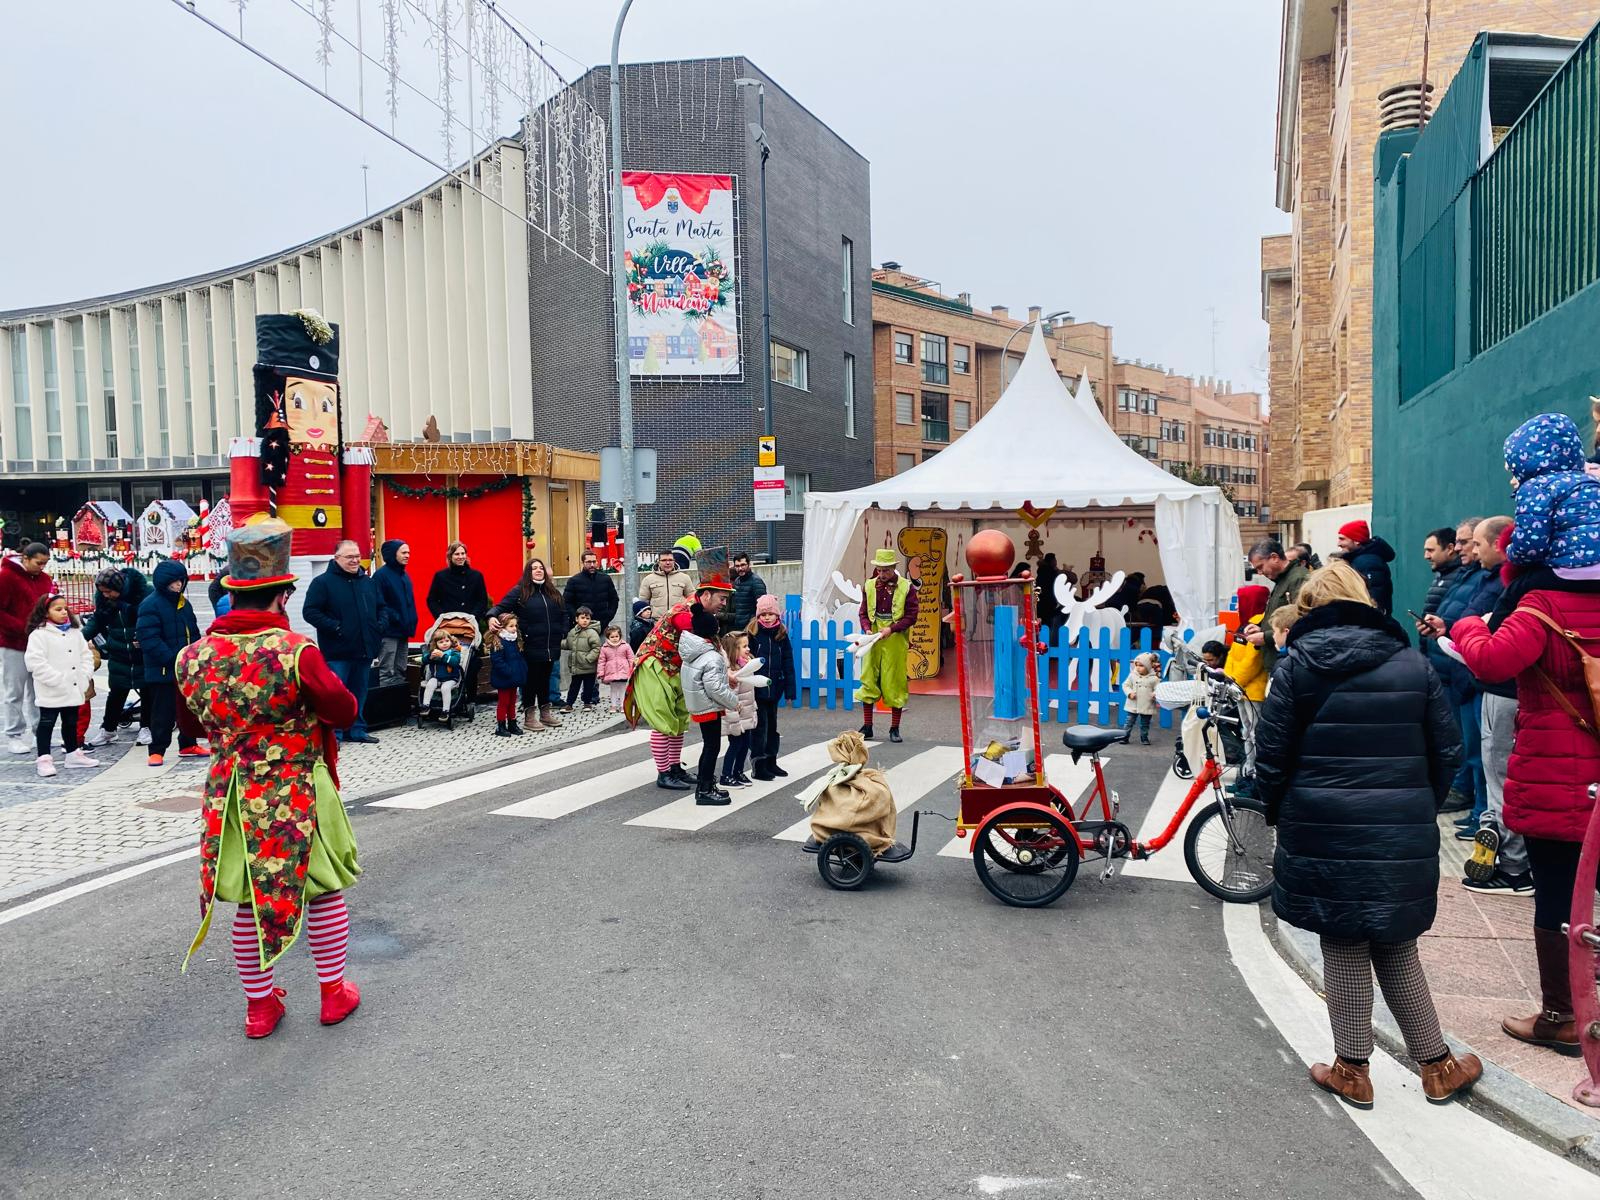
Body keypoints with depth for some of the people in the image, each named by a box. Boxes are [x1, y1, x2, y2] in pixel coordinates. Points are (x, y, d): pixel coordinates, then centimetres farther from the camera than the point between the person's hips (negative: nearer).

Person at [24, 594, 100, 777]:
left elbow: (86, 656, 11)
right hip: (51, 692, -6)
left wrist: (84, 677, -3)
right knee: (46, 723, 1)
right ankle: (44, 759, 5)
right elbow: (36, 662, -18)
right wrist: (59, 680, -21)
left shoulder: (75, 633, 10)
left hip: (74, 690, 6)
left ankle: (73, 754, 28)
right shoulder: (39, 634, -11)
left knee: (71, 723, 17)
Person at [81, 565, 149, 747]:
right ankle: (108, 729, 23)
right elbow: (96, 620, 8)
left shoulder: (144, 593, -21)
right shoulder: (102, 598, -5)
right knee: (117, 692, 10)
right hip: (119, 654, 4)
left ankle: (145, 728, 24)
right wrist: (82, 636, -7)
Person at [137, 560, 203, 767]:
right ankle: (156, 750, 7)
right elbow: (149, 639, -19)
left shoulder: (184, 604, 13)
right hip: (163, 671, -7)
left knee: (189, 708, 15)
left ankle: (188, 745, 27)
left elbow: (194, 633, 19)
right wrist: (173, 659, -23)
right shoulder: (150, 605, -12)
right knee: (163, 712, -2)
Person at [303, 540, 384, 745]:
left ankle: (356, 730, 23)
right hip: (338, 651, -6)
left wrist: (380, 625, 4)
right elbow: (310, 612, -11)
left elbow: (382, 608, 23)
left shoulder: (368, 582, 14)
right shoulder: (323, 582, -5)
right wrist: (335, 627, -18)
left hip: (364, 650, 6)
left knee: (359, 692, 13)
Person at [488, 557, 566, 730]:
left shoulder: (552, 592, 13)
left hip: (550, 647, 5)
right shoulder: (519, 591, -3)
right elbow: (501, 606, -10)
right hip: (530, 648, -5)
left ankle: (546, 711, 24)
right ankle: (530, 714, 13)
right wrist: (492, 617, -29)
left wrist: (562, 633, 9)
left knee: (545, 679, 14)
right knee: (530, 680, 4)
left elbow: (562, 614, 19)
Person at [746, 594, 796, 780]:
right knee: (759, 725, 0)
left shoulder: (782, 635, 3)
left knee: (772, 725, 15)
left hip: (774, 688, 4)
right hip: (756, 688, -4)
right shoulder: (752, 633, -8)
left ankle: (771, 761, 27)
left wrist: (790, 690, 0)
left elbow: (788, 664, 3)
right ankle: (758, 765, 8)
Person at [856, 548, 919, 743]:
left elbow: (911, 616, -4)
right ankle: (867, 727, 9)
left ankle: (894, 729, 11)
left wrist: (892, 628, -16)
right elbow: (864, 613, 11)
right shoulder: (869, 586, 7)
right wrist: (867, 630, -8)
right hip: (873, 641, 3)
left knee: (894, 683, 2)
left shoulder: (906, 588, -2)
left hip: (896, 641, -2)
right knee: (868, 681, 2)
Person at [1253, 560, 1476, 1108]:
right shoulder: (1413, 663, 4)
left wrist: (1277, 810, 10)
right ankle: (1437, 1066, 26)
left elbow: (1271, 753, -5)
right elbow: (1448, 749, 7)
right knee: (1397, 949, 17)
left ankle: (1352, 1069, 19)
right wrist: (1420, 807, 20)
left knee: (1343, 949, 9)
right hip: (1402, 834, 3)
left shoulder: (1297, 665, -5)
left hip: (1323, 831, -2)